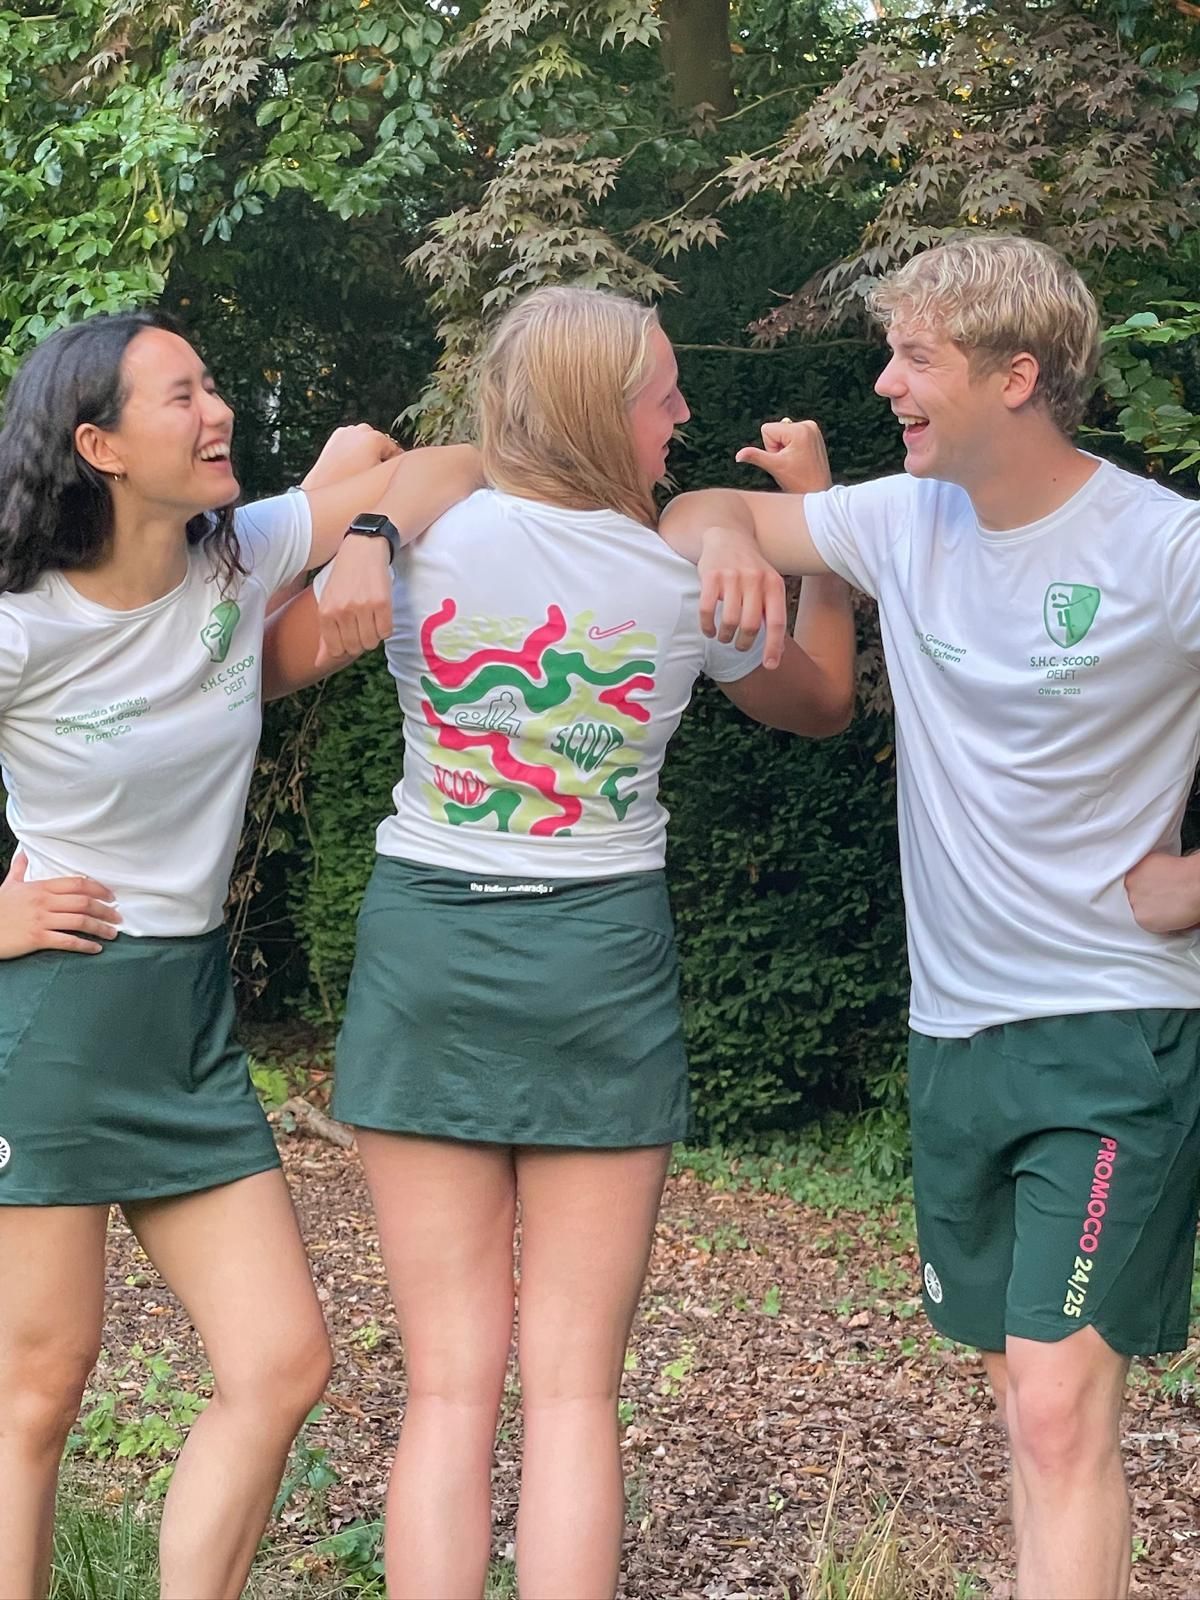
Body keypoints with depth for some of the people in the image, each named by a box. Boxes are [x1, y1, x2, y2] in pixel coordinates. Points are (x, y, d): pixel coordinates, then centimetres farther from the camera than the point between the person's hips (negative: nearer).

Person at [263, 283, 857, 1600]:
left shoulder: (415, 536, -5)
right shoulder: (688, 579, -2)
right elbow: (822, 702, 17)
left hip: (430, 948, 1)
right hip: (599, 962, 0)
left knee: (449, 1384, 5)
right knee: (575, 1389, 5)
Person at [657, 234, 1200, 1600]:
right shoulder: (908, 519, 4)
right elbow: (703, 515, 15)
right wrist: (725, 537, -8)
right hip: (953, 1024, 6)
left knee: (1059, 1408, -13)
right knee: (1026, 1393, 14)